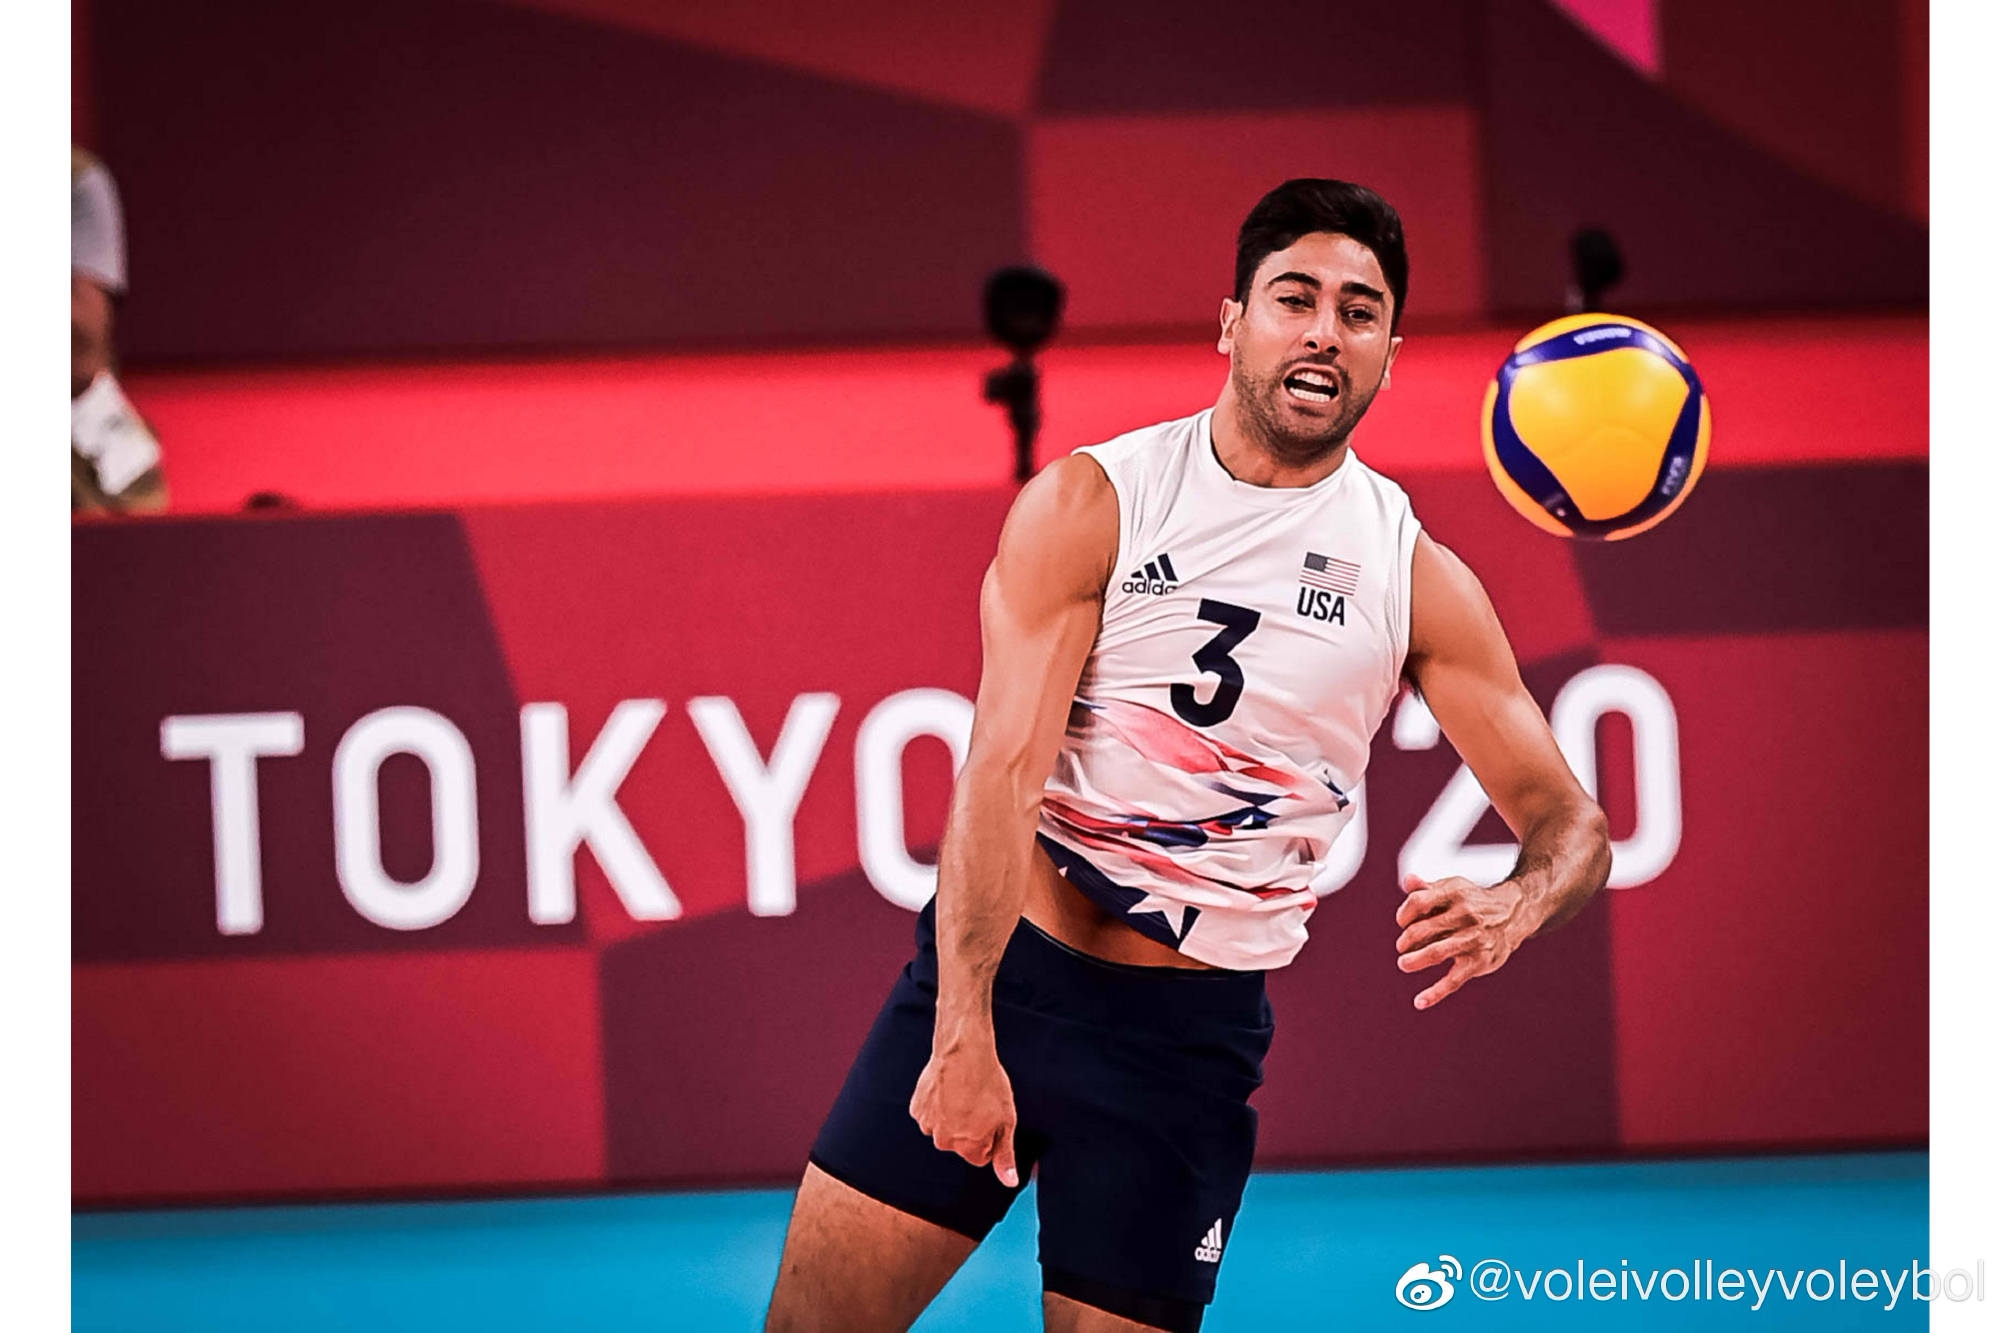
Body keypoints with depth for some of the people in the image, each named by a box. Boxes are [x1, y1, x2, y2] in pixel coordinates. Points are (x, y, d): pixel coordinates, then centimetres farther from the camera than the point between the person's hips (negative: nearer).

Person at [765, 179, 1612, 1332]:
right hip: (996, 964, -1)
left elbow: (1570, 821, 2)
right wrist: (965, 1031, -24)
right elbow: (1006, 765, -13)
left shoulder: (1416, 579, 0)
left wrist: (1515, 910, -23)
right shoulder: (1089, 504, -4)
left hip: (1192, 1027, 1)